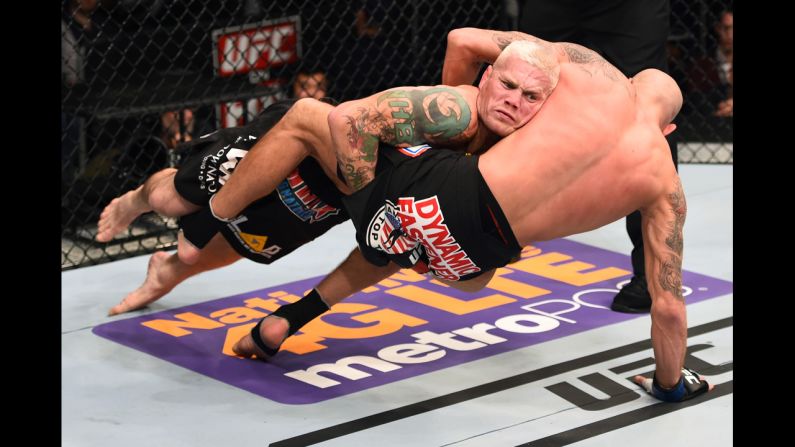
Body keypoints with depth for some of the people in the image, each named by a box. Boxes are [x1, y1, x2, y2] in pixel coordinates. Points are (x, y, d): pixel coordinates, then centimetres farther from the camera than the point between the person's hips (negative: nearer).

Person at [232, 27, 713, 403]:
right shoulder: (666, 187, 10)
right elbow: (669, 305, 12)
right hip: (476, 249, 1)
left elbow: (462, 42, 10)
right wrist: (671, 383, 30)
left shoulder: (584, 67, 7)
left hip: (443, 184, -1)